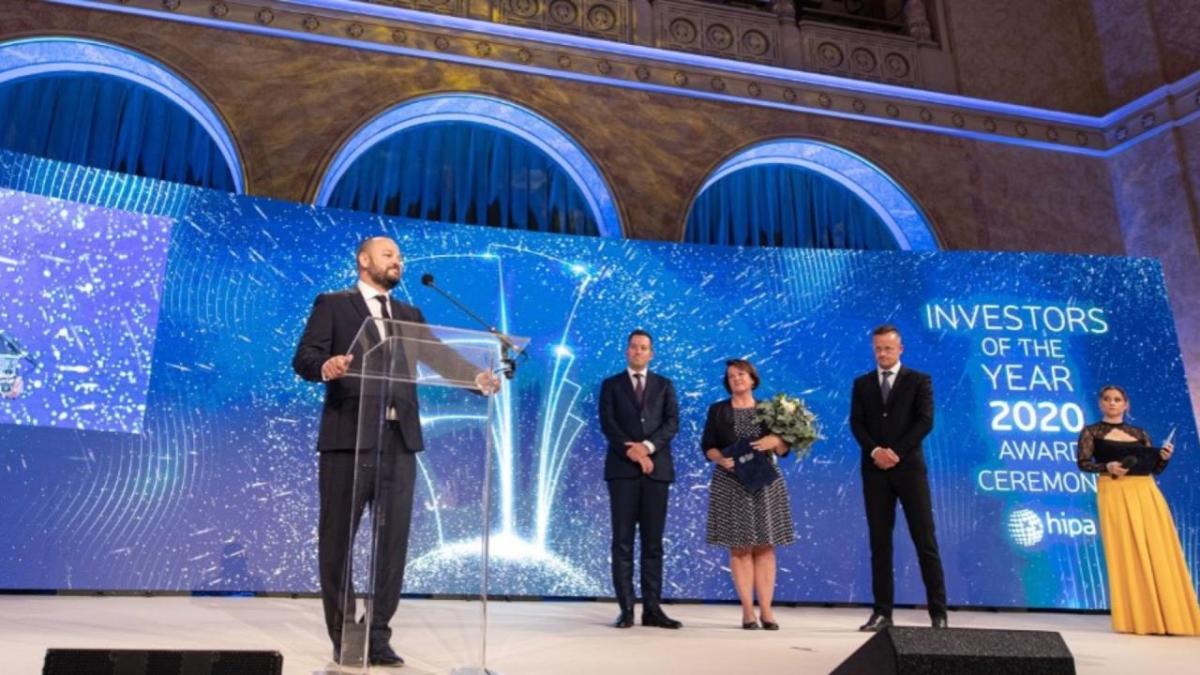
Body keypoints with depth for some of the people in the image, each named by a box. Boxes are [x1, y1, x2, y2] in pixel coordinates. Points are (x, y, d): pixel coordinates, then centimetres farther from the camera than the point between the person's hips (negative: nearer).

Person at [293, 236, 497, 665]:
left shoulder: (410, 316, 19)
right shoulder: (333, 305, 7)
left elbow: (440, 356, 4)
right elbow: (304, 358, -4)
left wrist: (478, 376, -15)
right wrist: (326, 367, -28)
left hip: (399, 439, 4)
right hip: (349, 436, -3)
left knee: (394, 539, 3)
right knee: (337, 538, 3)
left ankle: (378, 635, 13)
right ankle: (343, 637, 16)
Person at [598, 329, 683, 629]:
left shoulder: (664, 385, 14)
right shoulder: (611, 385, 11)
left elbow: (672, 422, 1)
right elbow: (607, 424, -2)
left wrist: (647, 446, -15)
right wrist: (630, 450, -16)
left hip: (657, 468, 1)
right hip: (622, 468, -1)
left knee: (653, 541, 2)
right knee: (623, 541, -2)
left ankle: (652, 609, 5)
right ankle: (626, 609, 1)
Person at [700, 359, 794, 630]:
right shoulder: (717, 410, 7)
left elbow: (784, 448, 5)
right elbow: (707, 445, 1)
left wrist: (774, 441, -17)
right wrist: (721, 459, -18)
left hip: (765, 483, 1)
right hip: (731, 484, -1)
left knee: (765, 547, -1)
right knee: (739, 548, -1)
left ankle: (766, 609, 2)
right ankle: (747, 610, 2)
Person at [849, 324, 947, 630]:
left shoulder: (919, 381, 5)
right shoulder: (862, 384, 13)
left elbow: (925, 421, -6)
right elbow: (856, 423, 3)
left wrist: (896, 452, -15)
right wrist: (875, 451, -15)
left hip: (909, 467, -2)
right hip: (875, 470, 3)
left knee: (925, 540, -2)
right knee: (880, 542, 4)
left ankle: (938, 613, 5)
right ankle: (882, 612, 9)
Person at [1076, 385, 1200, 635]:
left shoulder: (1139, 433, 16)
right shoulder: (1091, 432, 6)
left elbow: (1154, 469, 14)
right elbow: (1083, 462, -4)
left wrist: (1164, 457, -6)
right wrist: (1107, 467, -20)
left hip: (1146, 492, 4)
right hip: (1114, 494, -4)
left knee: (1158, 550, -1)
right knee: (1126, 553, -8)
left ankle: (1168, 616, 5)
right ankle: (1138, 618, -5)